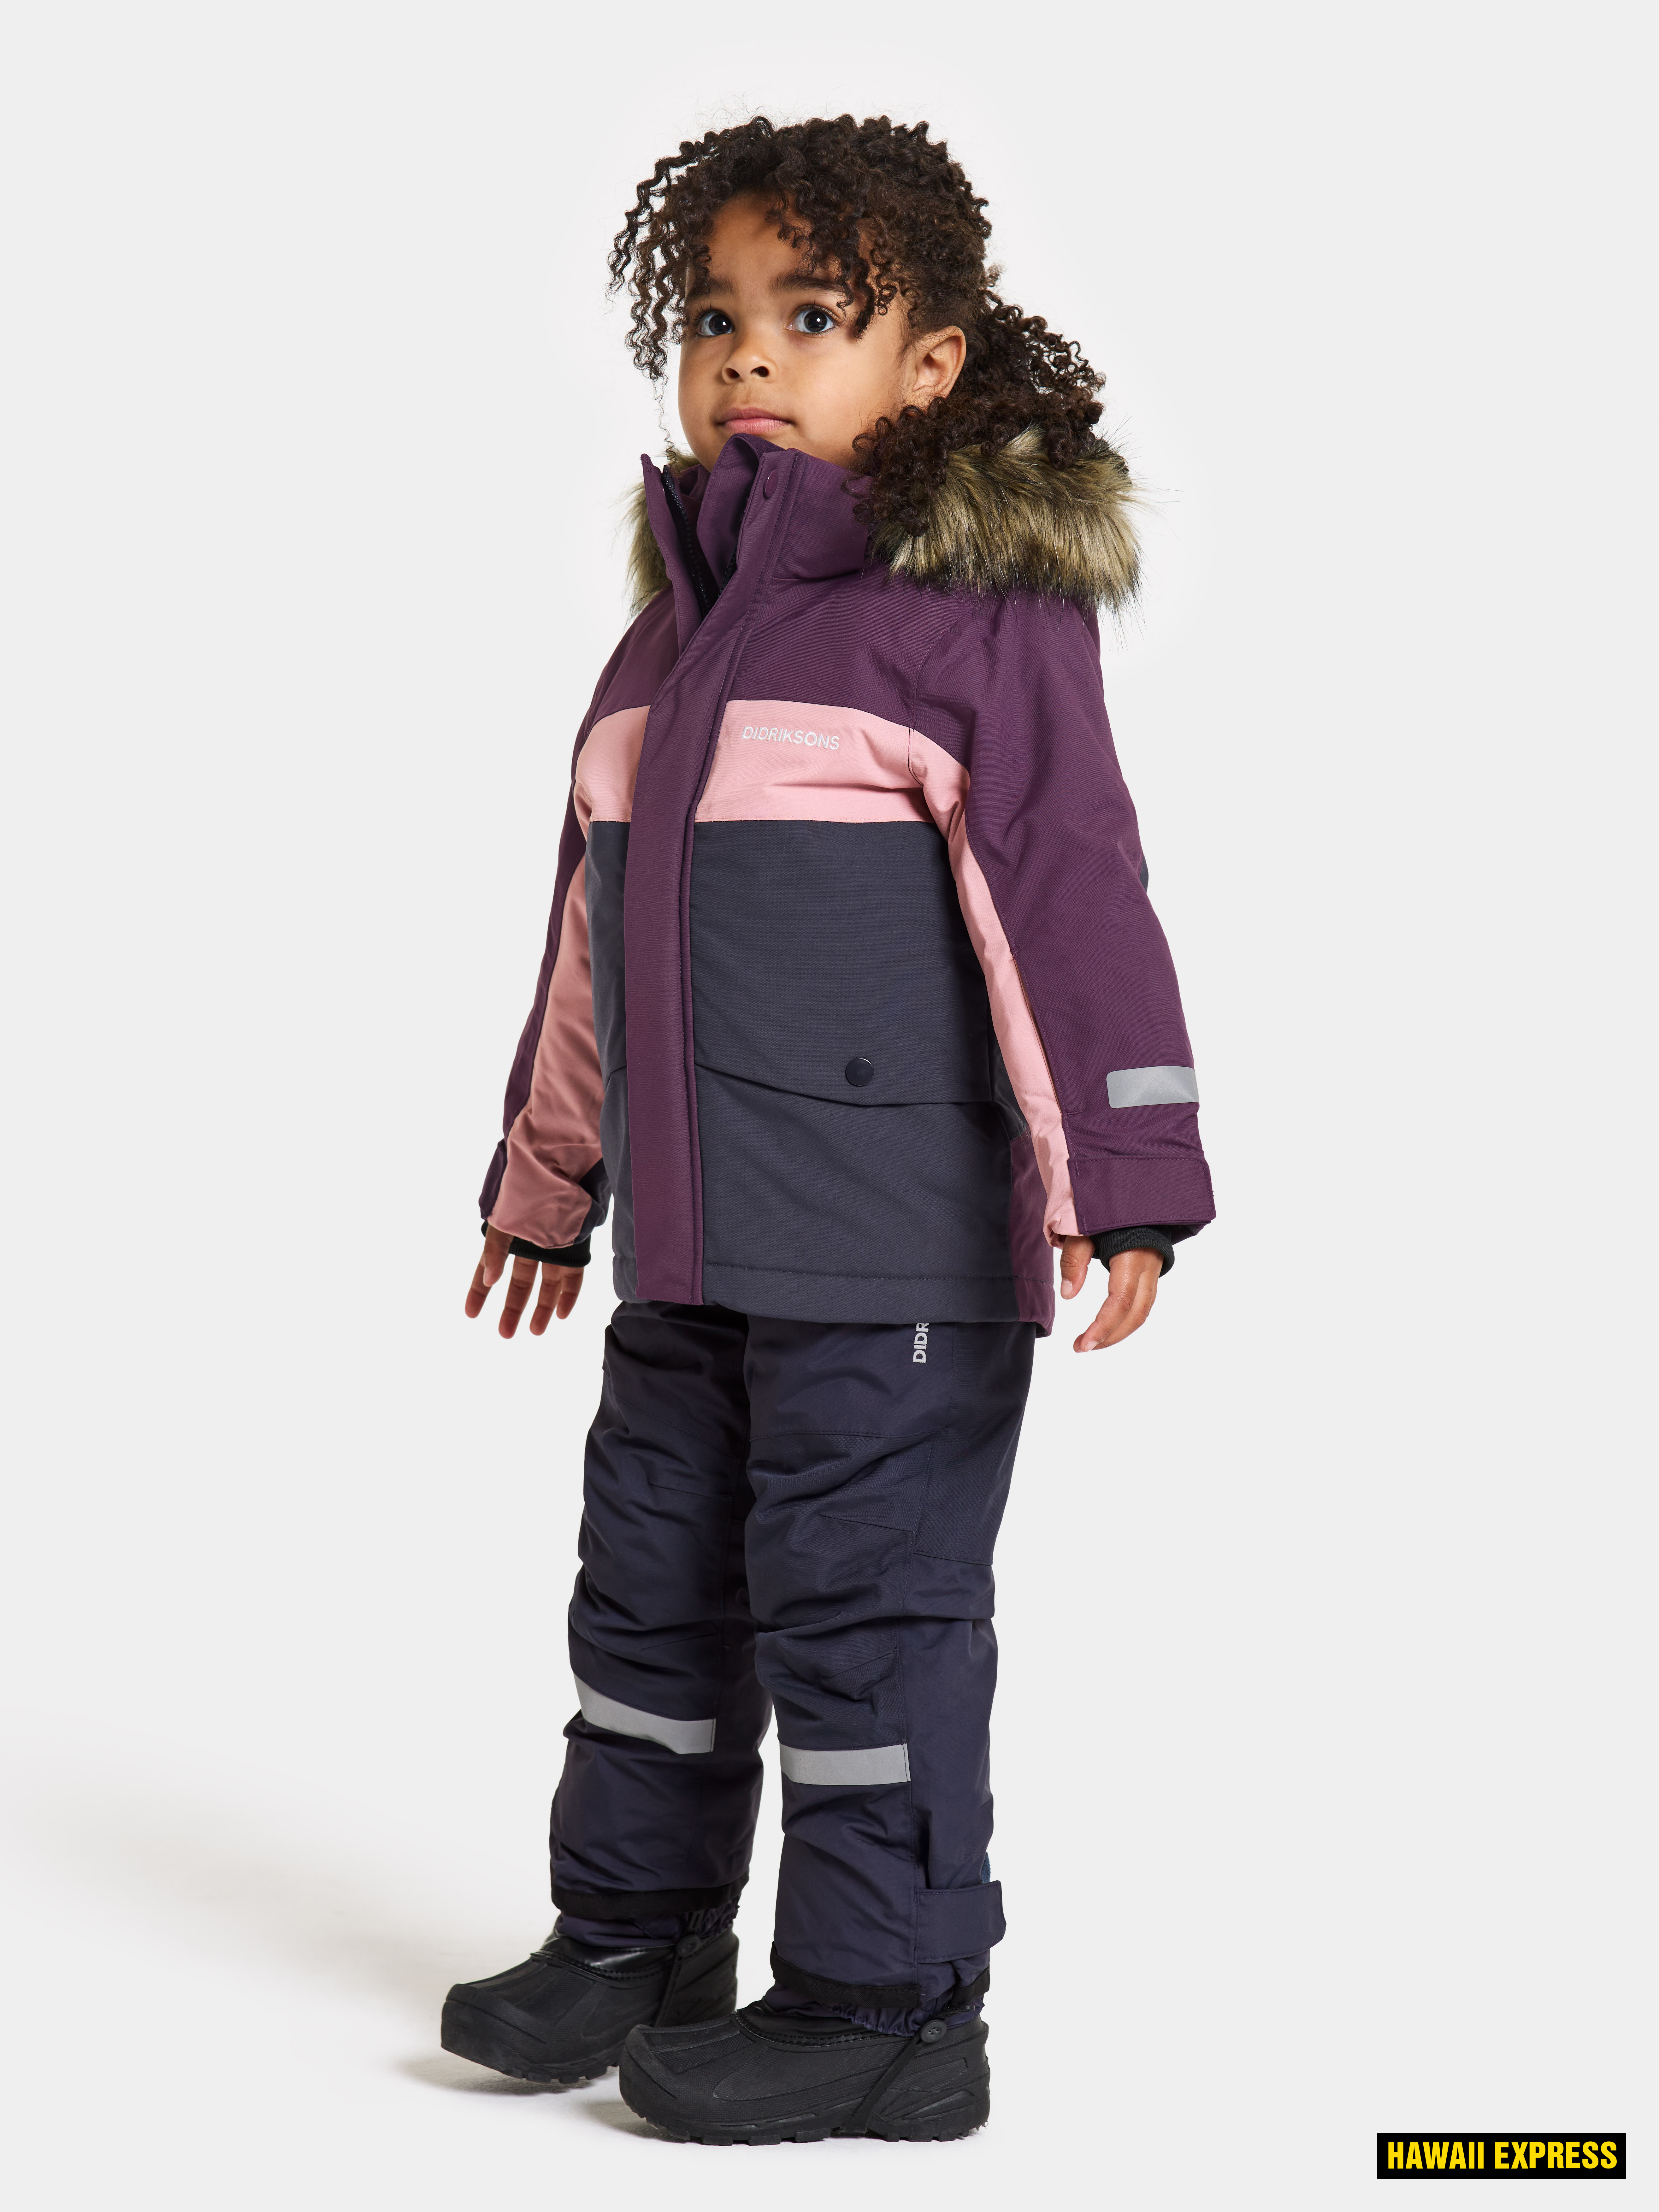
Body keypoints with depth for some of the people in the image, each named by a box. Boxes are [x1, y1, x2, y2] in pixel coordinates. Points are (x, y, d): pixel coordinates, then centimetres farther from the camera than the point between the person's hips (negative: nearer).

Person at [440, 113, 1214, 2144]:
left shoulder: (980, 612, -9)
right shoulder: (677, 623, 14)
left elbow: (1067, 898, -14)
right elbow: (594, 929, 21)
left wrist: (1122, 1173, -19)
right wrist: (544, 1176, 26)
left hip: (895, 1253, -8)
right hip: (688, 1245, 8)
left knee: (865, 1598, 0)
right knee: (653, 1581, 16)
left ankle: (887, 2006, 13)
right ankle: (632, 1939, 32)